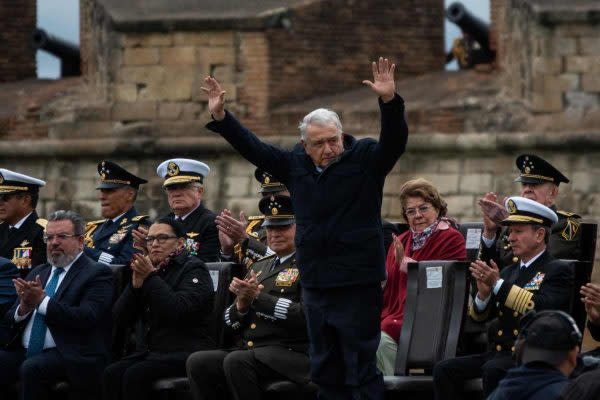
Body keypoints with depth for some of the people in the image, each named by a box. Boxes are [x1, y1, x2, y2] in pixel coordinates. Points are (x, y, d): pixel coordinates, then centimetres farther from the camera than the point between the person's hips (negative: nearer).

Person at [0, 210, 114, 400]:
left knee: (31, 368, -34)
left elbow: (87, 318, -14)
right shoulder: (39, 272, 21)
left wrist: (42, 301, -15)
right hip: (24, 352, 6)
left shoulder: (97, 274, 1)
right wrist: (24, 307, -6)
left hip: (67, 354, -6)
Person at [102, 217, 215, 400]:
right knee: (111, 374, -22)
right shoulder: (148, 270, 15)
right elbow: (120, 318, 9)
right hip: (151, 350, 6)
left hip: (186, 351, -6)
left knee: (135, 375, -30)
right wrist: (136, 285, -7)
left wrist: (151, 278, -18)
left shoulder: (194, 269, -2)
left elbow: (181, 310, -21)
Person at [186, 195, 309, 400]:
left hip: (291, 354, -7)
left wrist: (258, 296, -15)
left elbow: (306, 315, -16)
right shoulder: (260, 267, 22)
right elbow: (232, 324, 19)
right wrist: (241, 304, -4)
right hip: (248, 351, 7)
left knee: (237, 361, -33)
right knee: (197, 361, -17)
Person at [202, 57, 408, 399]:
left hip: (359, 285, -6)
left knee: (361, 370, -6)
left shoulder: (365, 159, -3)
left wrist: (389, 101, -34)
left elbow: (395, 140, -18)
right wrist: (220, 116, 11)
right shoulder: (296, 165, 10)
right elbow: (253, 148, 17)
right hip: (316, 285, 6)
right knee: (325, 371, 11)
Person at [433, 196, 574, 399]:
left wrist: (498, 284, -18)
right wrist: (483, 293, -5)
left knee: (493, 369, -36)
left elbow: (541, 307, -18)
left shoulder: (559, 270, 1)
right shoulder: (509, 271, 22)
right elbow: (479, 316, 17)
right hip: (497, 352, 7)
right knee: (443, 370, -14)